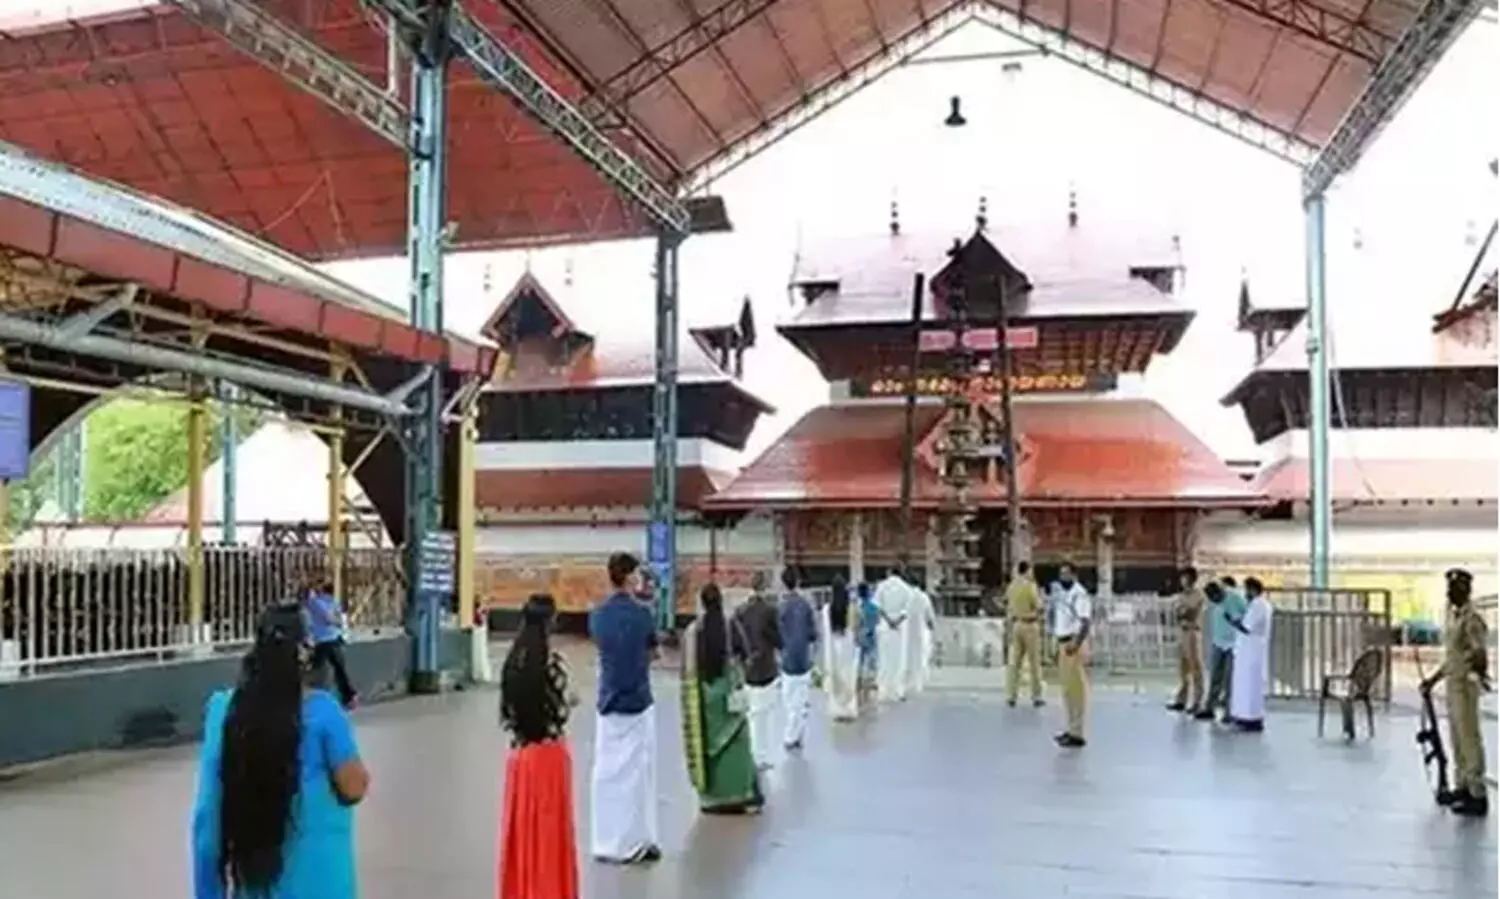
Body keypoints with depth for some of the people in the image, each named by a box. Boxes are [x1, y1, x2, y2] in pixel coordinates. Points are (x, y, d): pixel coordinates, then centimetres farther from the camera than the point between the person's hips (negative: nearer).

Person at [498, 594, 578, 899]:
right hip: (549, 752, -6)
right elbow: (561, 714, -15)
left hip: (519, 753, 6)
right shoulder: (552, 661, -16)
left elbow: (506, 713, 5)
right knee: (550, 827, 4)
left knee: (522, 824, 14)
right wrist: (569, 702, 5)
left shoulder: (513, 660, 1)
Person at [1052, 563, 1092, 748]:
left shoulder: (1079, 594, -15)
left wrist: (1076, 644, -30)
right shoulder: (1063, 594, 16)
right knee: (1067, 689, 15)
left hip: (1073, 644, -10)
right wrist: (1059, 645, 23)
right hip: (1063, 643, 10)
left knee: (1076, 689, -7)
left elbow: (1085, 623, -23)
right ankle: (1072, 729, 25)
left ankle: (1077, 734, -3)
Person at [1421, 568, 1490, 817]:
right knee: (1457, 739, 16)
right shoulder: (1454, 616, 13)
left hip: (1466, 685, -9)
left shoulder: (1472, 619, -15)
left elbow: (1481, 653, -23)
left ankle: (1478, 795, 0)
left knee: (1470, 740, -5)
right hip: (1452, 684, 9)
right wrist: (1434, 678, 24)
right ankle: (1462, 787, 26)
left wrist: (1480, 673, -37)